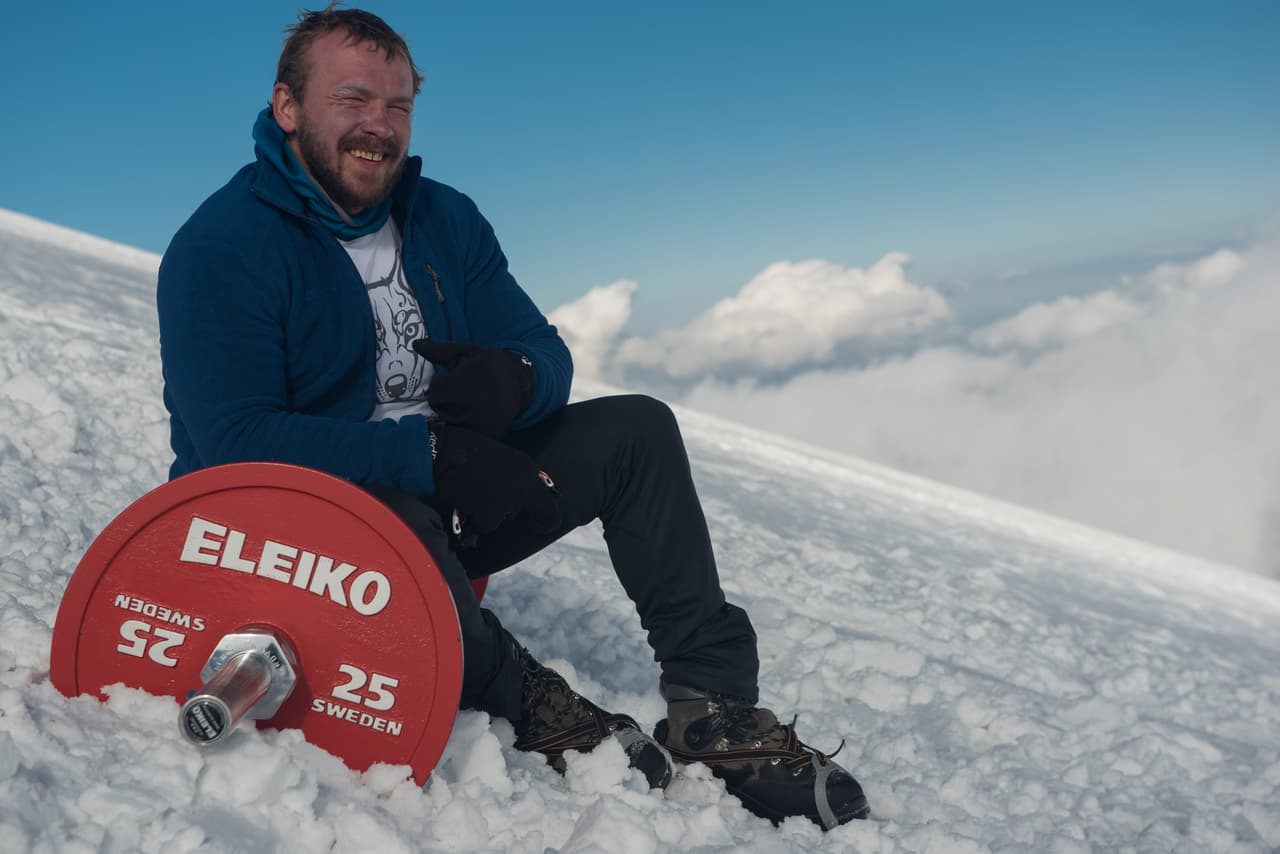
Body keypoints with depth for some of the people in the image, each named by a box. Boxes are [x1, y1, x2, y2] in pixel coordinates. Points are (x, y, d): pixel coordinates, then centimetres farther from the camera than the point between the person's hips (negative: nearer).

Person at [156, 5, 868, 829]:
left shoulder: (446, 220, 5)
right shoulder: (221, 246, -14)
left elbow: (548, 354, 1)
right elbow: (235, 442, -25)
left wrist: (517, 381, -26)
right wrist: (428, 452, -30)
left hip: (444, 498, 6)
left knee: (637, 429, -8)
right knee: (396, 520, -42)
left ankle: (716, 707, -12)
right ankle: (522, 696, -13)